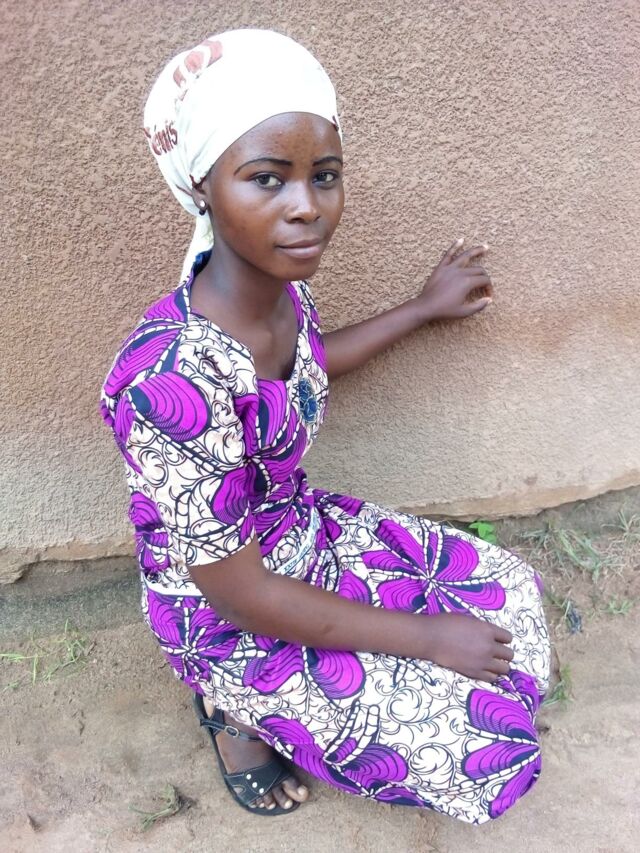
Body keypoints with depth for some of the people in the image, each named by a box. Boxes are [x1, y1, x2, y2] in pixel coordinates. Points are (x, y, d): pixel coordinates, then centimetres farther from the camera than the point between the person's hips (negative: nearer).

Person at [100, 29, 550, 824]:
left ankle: (272, 704, 16)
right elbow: (241, 596, -26)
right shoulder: (172, 382, -37)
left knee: (509, 592, 12)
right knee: (487, 749, -4)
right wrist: (423, 637, -16)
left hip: (305, 536, 7)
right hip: (229, 624, -7)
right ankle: (245, 713, 11)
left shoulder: (280, 286, -13)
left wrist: (424, 307, 18)